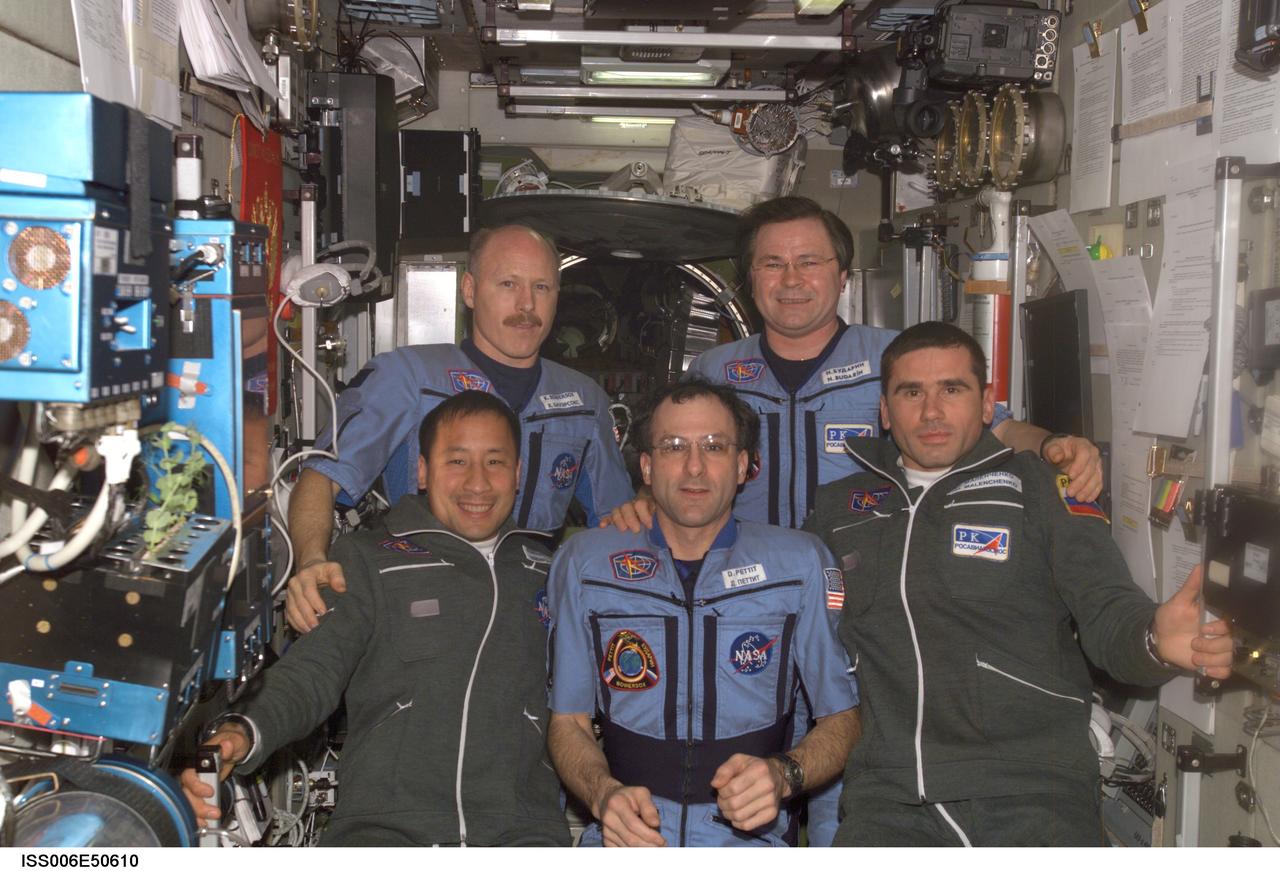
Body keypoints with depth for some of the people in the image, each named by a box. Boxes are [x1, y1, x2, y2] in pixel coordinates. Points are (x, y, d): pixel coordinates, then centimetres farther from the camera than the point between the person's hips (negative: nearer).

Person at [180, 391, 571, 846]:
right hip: (383, 822, -1)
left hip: (521, 829, 2)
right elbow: (313, 671, -1)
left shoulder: (546, 569, 19)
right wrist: (242, 732, -20)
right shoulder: (368, 559, 10)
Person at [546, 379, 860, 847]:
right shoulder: (584, 562, 9)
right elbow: (567, 720, 11)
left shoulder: (801, 563, 6)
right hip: (625, 837, 0)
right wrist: (604, 793, -9)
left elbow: (843, 717, 10)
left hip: (752, 840, 0)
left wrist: (783, 774, -10)